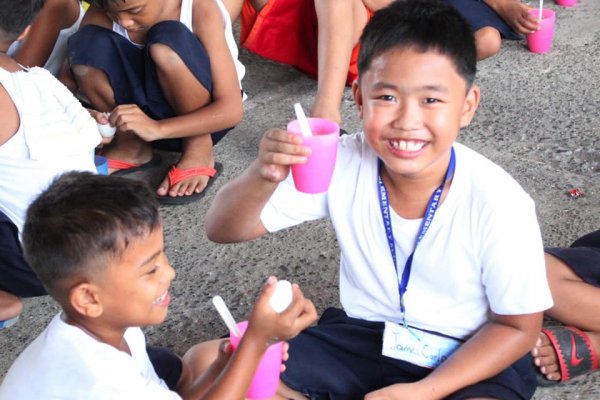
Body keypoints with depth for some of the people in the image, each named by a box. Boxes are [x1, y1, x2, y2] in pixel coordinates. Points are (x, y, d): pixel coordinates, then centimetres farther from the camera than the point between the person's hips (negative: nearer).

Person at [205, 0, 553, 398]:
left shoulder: (499, 201, -23)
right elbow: (224, 230, -12)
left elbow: (519, 327, -11)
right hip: (362, 337, 3)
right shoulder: (343, 165, -16)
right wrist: (262, 178, -34)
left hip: (469, 356, -2)